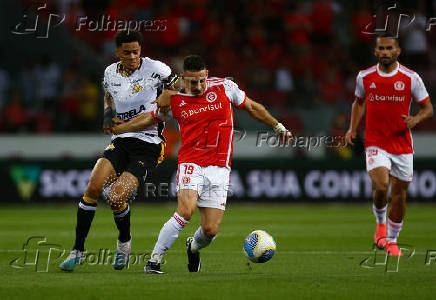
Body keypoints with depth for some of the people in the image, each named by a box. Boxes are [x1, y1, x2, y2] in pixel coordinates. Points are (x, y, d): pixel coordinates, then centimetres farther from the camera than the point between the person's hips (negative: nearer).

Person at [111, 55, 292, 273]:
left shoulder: (224, 87, 2)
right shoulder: (174, 99, 1)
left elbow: (252, 107, 16)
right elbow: (149, 119, 17)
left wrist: (278, 126, 17)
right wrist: (116, 128, 16)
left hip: (219, 169, 2)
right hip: (191, 163, -2)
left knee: (210, 230, -4)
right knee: (185, 212, -27)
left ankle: (193, 247, 33)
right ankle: (154, 261, -16)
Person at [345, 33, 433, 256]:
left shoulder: (411, 78, -4)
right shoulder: (365, 77, 1)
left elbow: (428, 108, 4)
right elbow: (359, 102, 20)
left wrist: (415, 119, -17)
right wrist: (353, 128, 7)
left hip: (403, 145, 1)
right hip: (375, 143, -1)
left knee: (399, 194, 5)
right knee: (380, 185, -22)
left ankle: (392, 240, 24)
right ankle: (380, 223, 8)